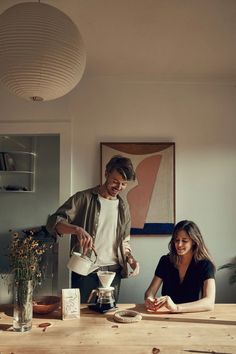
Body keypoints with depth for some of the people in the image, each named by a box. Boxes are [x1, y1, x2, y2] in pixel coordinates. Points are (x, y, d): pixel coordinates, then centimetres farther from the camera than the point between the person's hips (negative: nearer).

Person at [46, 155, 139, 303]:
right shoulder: (83, 198, -5)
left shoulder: (123, 207, 10)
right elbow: (54, 222, -12)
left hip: (113, 272, 4)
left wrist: (130, 258, -1)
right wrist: (77, 229, -30)